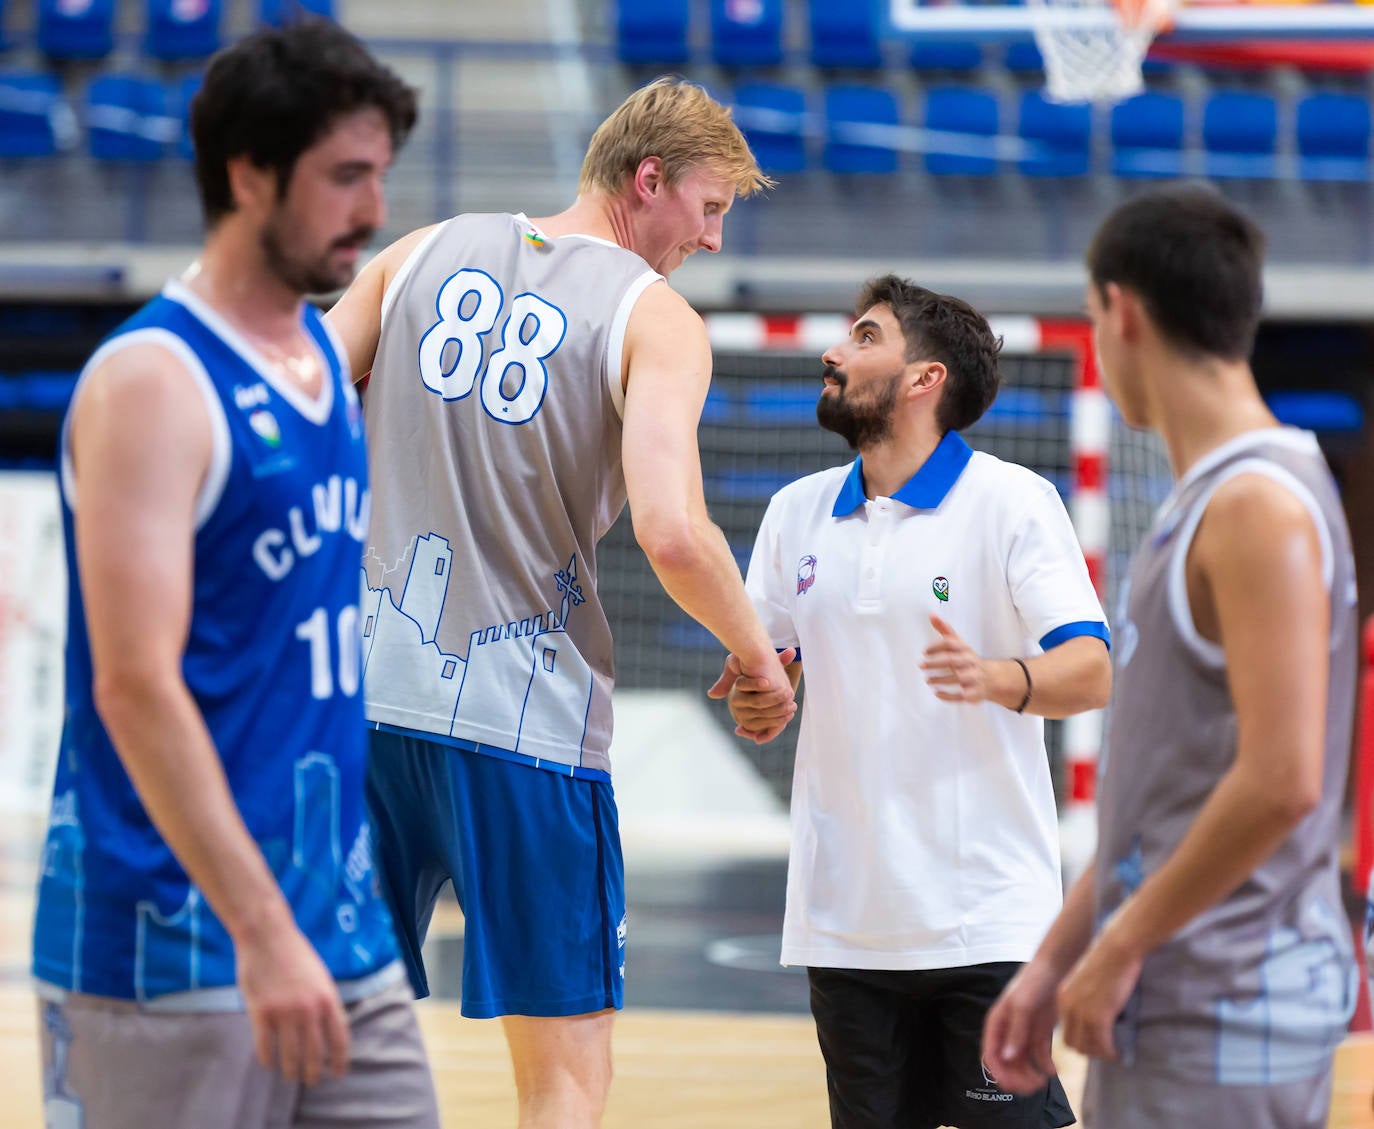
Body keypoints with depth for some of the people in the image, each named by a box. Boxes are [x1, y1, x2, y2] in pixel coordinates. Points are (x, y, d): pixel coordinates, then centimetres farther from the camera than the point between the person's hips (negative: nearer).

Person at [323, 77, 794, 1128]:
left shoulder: (424, 254, 11)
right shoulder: (656, 318, -4)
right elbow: (670, 533, -17)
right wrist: (759, 654, -1)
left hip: (369, 696, 5)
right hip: (528, 720, -4)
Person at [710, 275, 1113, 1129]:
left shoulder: (1012, 501, -4)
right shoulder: (797, 513, 12)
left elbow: (1090, 673, -12)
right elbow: (765, 667, 17)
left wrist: (995, 678, -33)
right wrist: (760, 703, -8)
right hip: (843, 919, 5)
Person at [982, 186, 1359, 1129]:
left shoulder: (1260, 507, -15)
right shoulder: (1203, 500, 15)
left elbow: (1279, 782, -23)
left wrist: (1121, 948, -16)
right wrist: (1058, 959, 17)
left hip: (1227, 1012, -9)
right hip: (1160, 1010, 9)